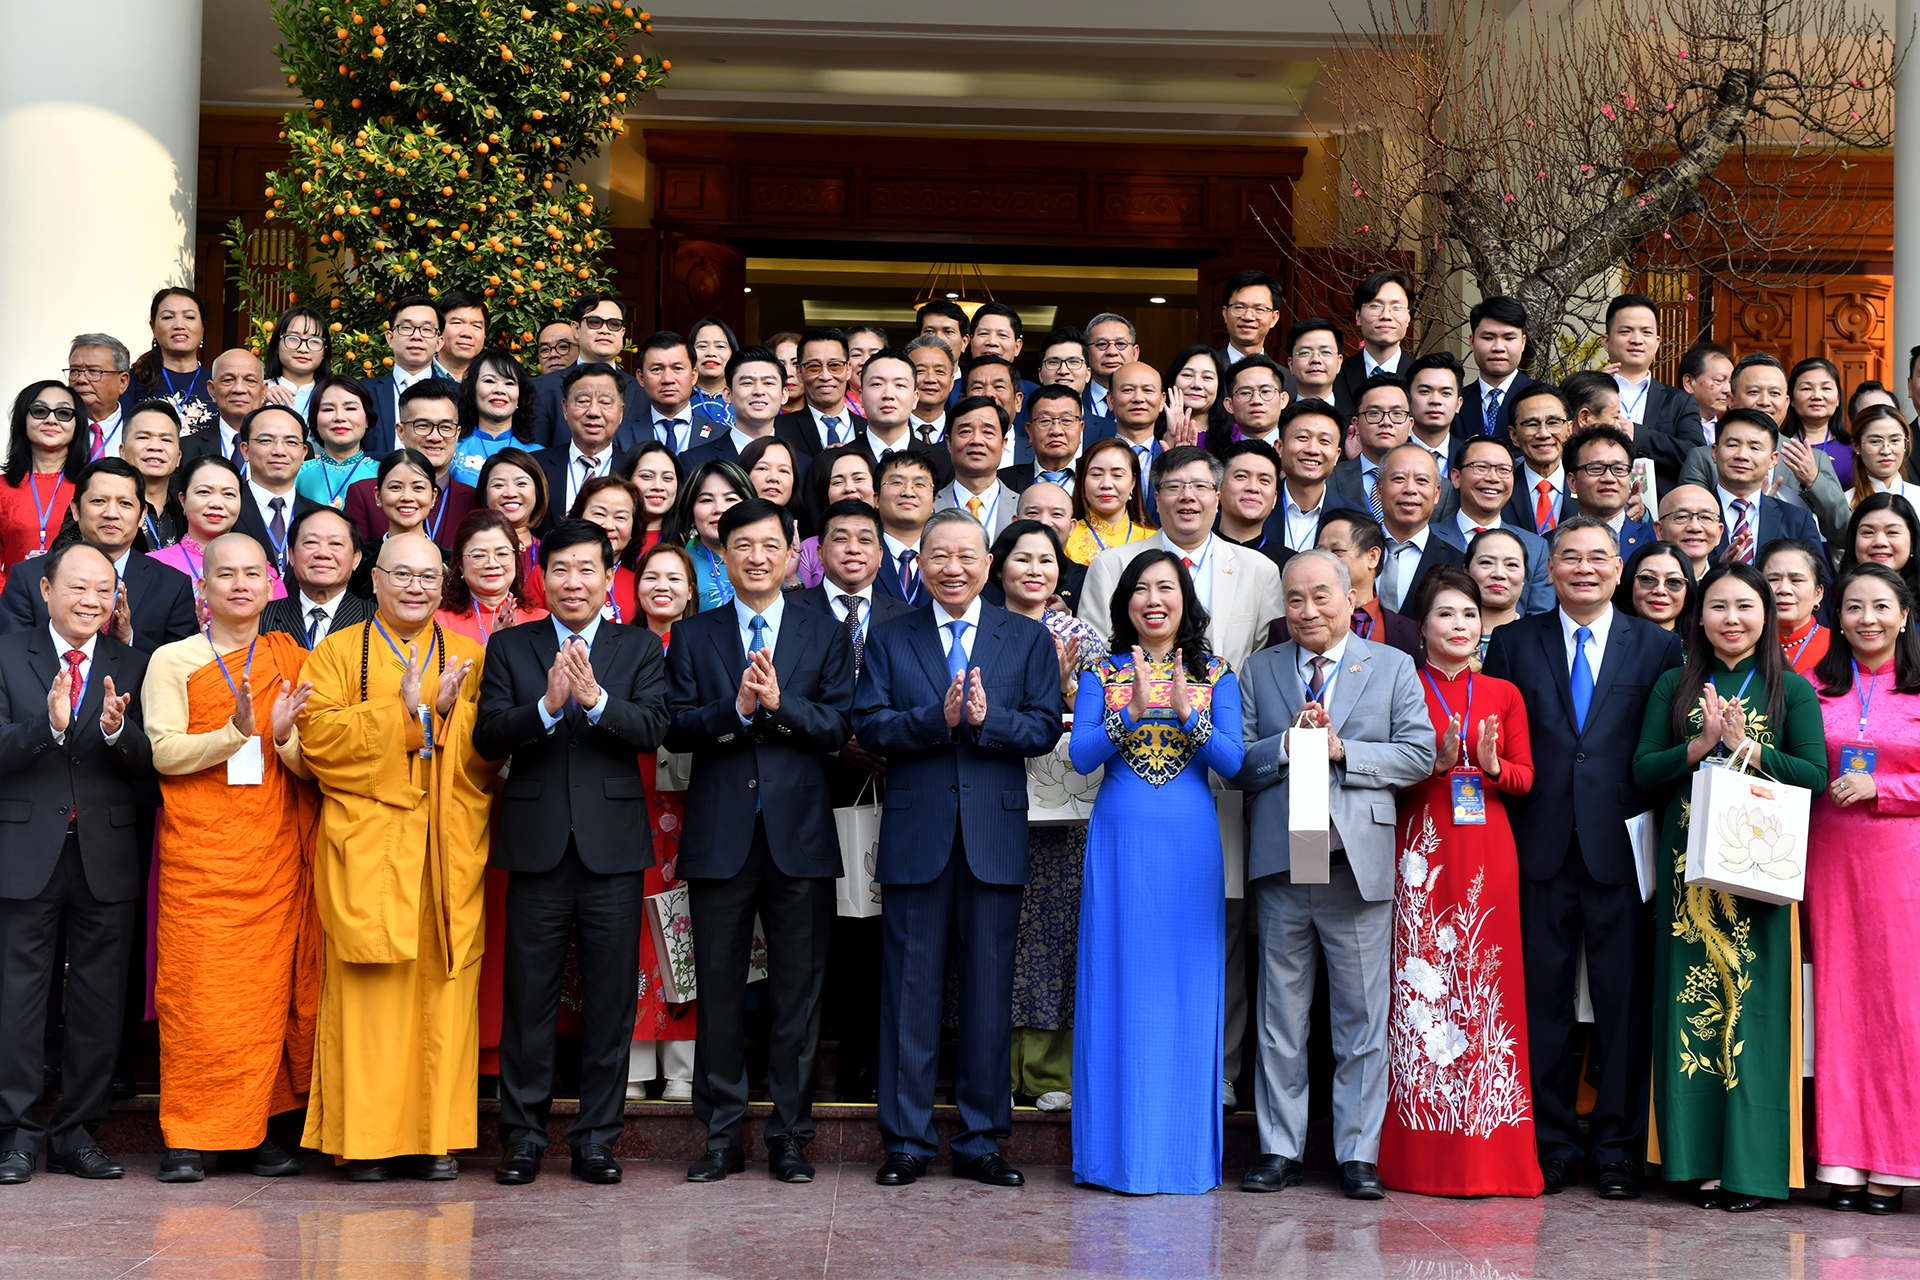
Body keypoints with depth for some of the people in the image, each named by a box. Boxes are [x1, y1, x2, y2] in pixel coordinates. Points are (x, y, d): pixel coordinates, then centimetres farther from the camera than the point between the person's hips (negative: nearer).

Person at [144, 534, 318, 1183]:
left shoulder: (293, 660, 11)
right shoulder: (172, 661, 6)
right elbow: (165, 751, -5)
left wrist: (284, 735, -15)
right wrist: (236, 731, -19)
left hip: (277, 852, 2)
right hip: (199, 850, -2)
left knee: (269, 990, 1)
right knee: (197, 992, -5)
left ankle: (256, 1130, 10)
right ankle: (187, 1138, 2)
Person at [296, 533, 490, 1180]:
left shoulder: (470, 659, 15)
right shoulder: (335, 654, 10)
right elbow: (319, 737, -5)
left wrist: (447, 714, -11)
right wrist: (403, 709, -13)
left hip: (448, 852, 2)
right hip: (367, 849, -2)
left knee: (443, 991, 0)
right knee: (368, 993, -5)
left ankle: (437, 1135, 7)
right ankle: (365, 1139, 2)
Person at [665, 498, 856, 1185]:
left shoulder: (826, 634, 9)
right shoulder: (693, 636, 9)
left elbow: (836, 727, -1)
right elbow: (675, 728, -1)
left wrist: (780, 702, -17)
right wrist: (736, 707, -17)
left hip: (799, 834, 0)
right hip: (720, 836, 0)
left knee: (798, 992, 3)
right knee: (719, 990, 5)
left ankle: (790, 1136, 12)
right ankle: (722, 1136, 14)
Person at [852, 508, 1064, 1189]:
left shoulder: (1029, 639, 9)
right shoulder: (888, 639, 9)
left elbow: (1045, 727, 0)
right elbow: (868, 726, -2)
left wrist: (985, 718, -18)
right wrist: (938, 718, -17)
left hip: (994, 834, 0)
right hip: (915, 835, 0)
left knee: (989, 991, 5)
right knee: (910, 988, 3)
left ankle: (980, 1140, 14)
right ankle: (907, 1139, 12)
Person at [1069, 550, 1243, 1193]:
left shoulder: (1215, 676, 8)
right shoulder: (1103, 675, 7)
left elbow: (1233, 762, -3)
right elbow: (1081, 758, -5)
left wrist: (1186, 713, -17)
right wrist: (1132, 711, -17)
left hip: (1190, 844, 1)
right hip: (1121, 842, 0)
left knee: (1187, 986, 2)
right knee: (1121, 986, 0)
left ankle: (1185, 1146, 11)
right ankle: (1124, 1146, 6)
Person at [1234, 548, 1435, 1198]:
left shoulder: (1392, 667, 8)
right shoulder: (1260, 670, 12)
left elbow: (1420, 755, -1)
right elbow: (1234, 763, 5)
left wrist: (1342, 749, -11)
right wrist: (1286, 744, -12)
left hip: (1359, 859, -1)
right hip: (1280, 859, 1)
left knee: (1362, 1016, 2)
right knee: (1280, 1014, 7)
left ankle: (1359, 1154, 10)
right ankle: (1280, 1150, 15)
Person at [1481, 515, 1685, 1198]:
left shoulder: (1660, 646, 7)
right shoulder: (1514, 642, 9)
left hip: (1621, 848, -1)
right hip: (1541, 847, 1)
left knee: (1624, 998, 3)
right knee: (1542, 995, 4)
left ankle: (1617, 1146, 13)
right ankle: (1552, 1142, 14)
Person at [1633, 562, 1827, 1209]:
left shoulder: (1792, 690, 7)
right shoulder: (1673, 687, 12)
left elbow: (1815, 778, -2)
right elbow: (1644, 771, 5)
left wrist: (1745, 746, -12)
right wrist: (1700, 745, -10)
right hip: (1688, 863, 2)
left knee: (1752, 1003, -5)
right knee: (1693, 1002, 0)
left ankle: (1749, 1163, -1)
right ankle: (1700, 1157, 6)